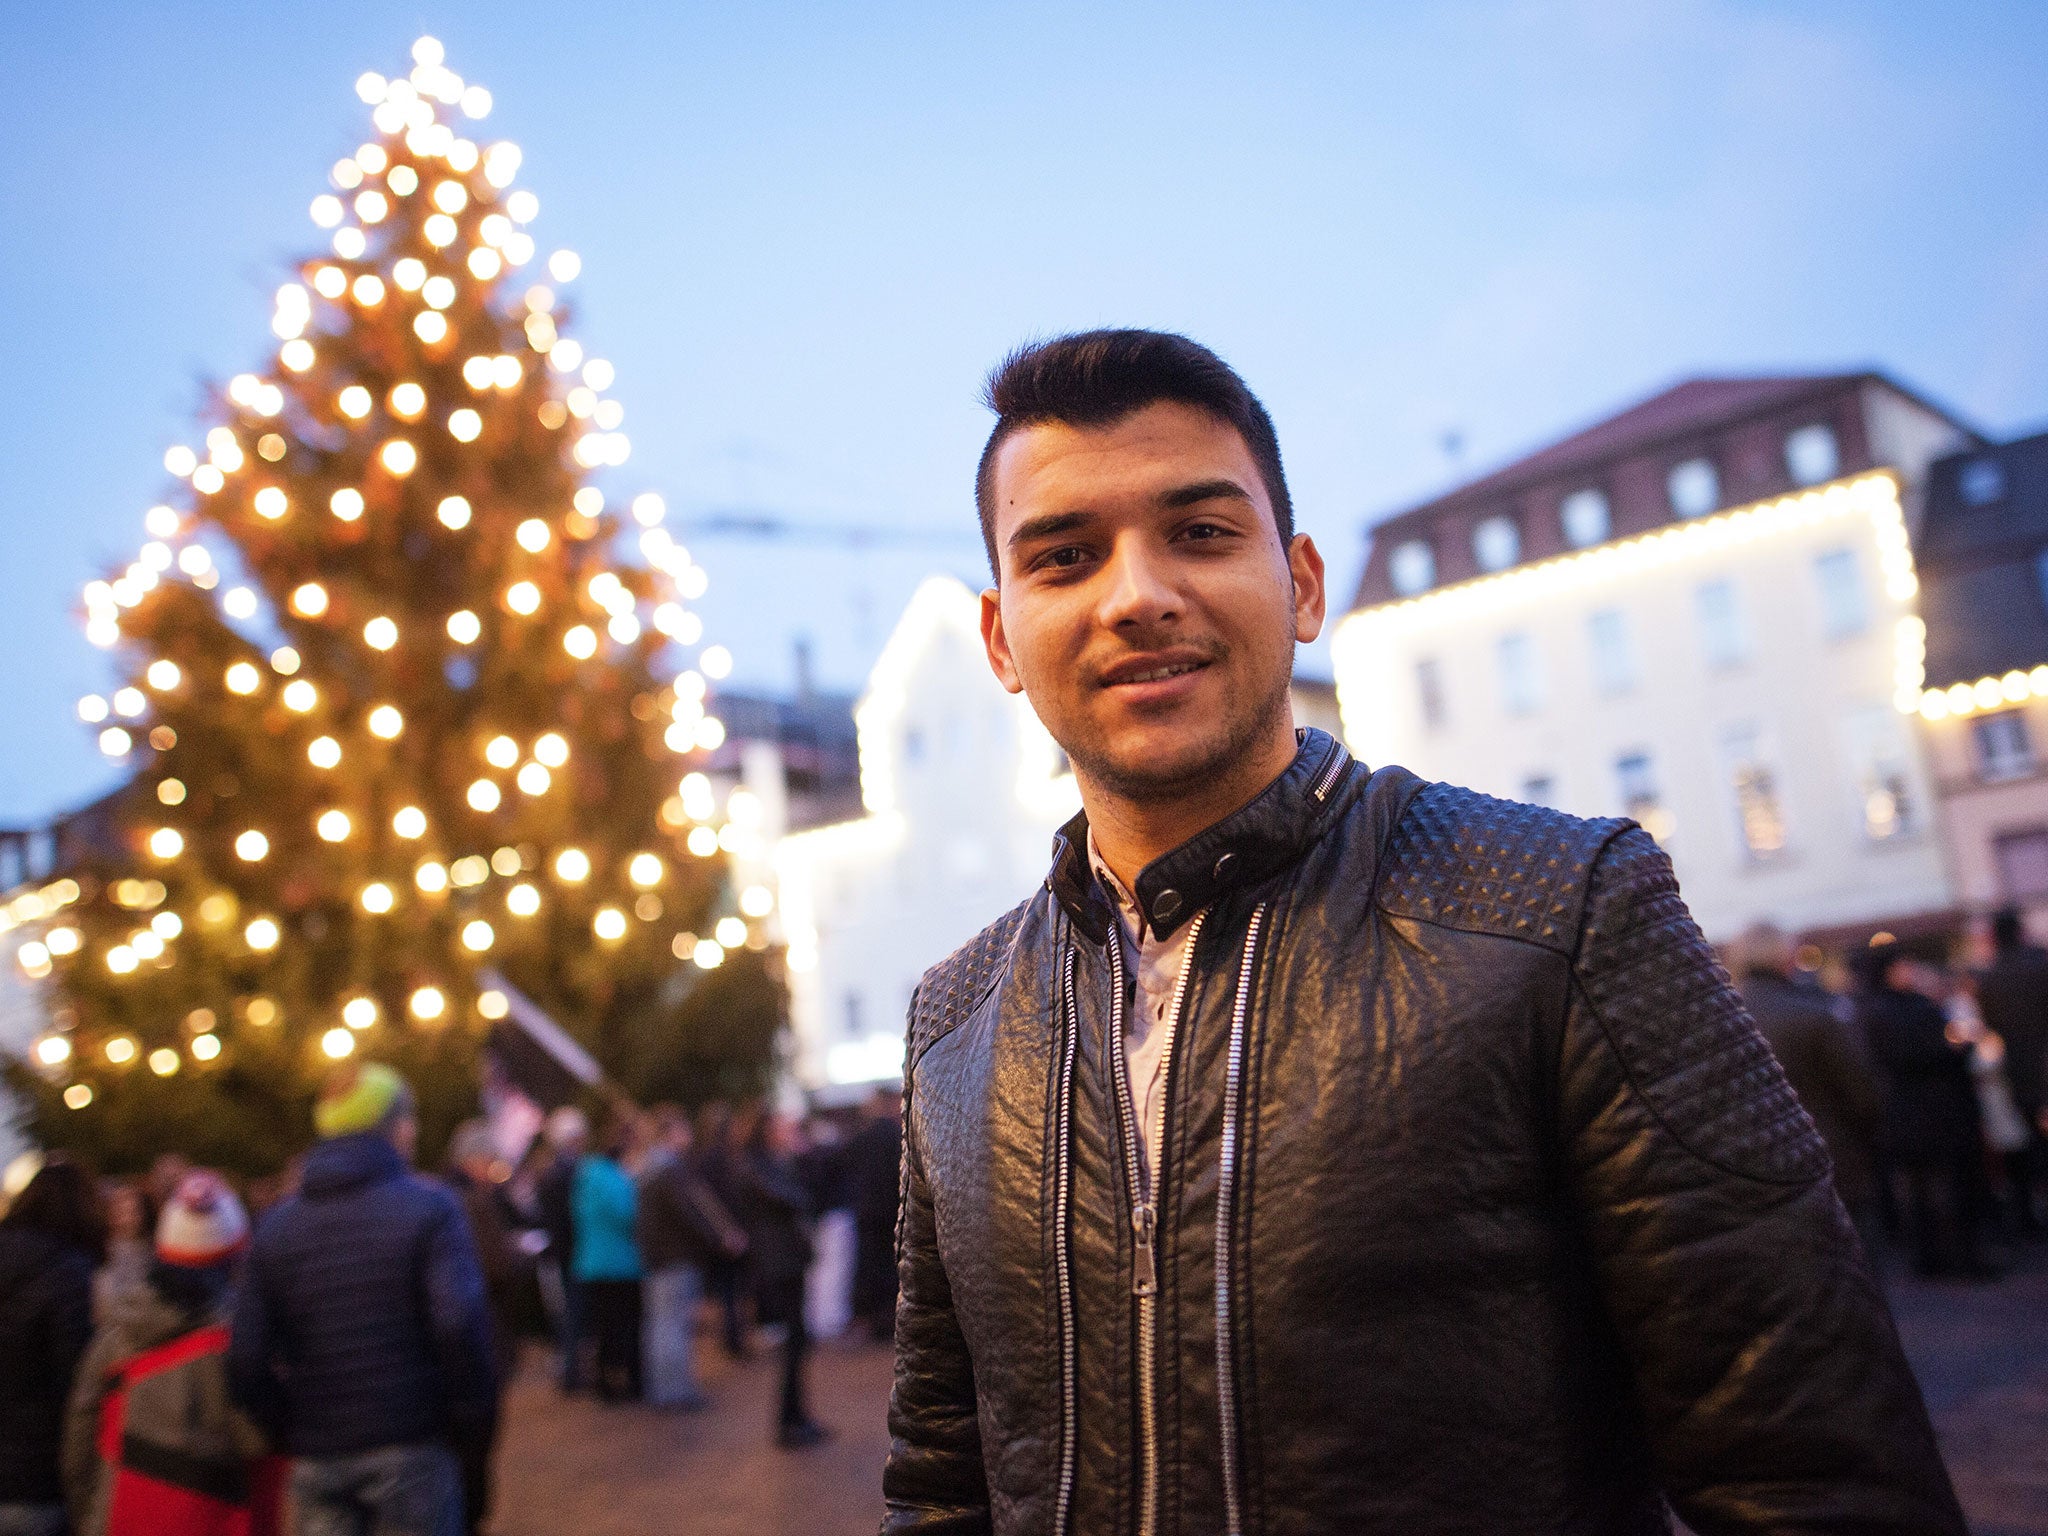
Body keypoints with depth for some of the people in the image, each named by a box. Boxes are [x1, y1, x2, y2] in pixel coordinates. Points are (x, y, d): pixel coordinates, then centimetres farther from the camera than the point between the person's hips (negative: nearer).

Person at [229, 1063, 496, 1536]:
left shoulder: (276, 1226, 7)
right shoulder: (429, 1207, -7)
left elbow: (246, 1358, 1)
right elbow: (460, 1324, -18)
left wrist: (287, 1435, 10)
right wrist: (471, 1420, -7)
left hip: (315, 1458, 4)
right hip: (410, 1446, -4)